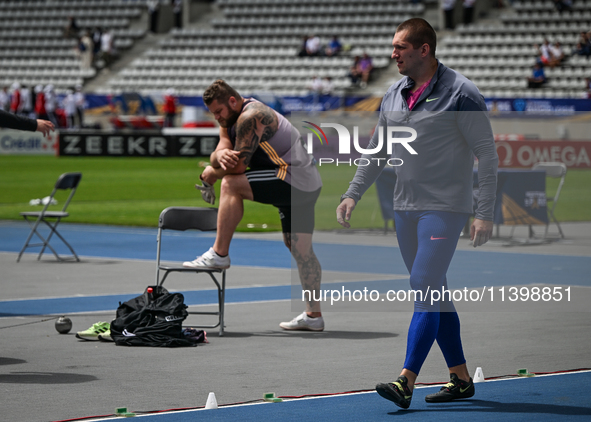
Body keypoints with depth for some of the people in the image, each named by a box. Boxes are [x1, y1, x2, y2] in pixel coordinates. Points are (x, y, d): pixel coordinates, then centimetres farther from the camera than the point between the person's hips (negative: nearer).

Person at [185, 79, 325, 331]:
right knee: (300, 248, 12)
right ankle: (313, 315, 16)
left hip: (293, 179, -11)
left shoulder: (251, 117, -15)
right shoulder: (230, 117, 16)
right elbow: (221, 152, 3)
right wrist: (221, 155, -21)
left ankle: (219, 254, -13)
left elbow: (239, 165, -19)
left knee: (231, 184, -18)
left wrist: (210, 175, -2)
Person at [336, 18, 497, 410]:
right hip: (405, 208, 7)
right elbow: (376, 151, 20)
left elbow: (487, 154, -9)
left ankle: (406, 382, -18)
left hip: (445, 207, -7)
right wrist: (353, 194, 11)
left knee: (424, 288, -14)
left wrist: (485, 213, -14)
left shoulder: (461, 93, -10)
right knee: (434, 293, 9)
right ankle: (461, 378, 18)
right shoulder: (393, 95, 10)